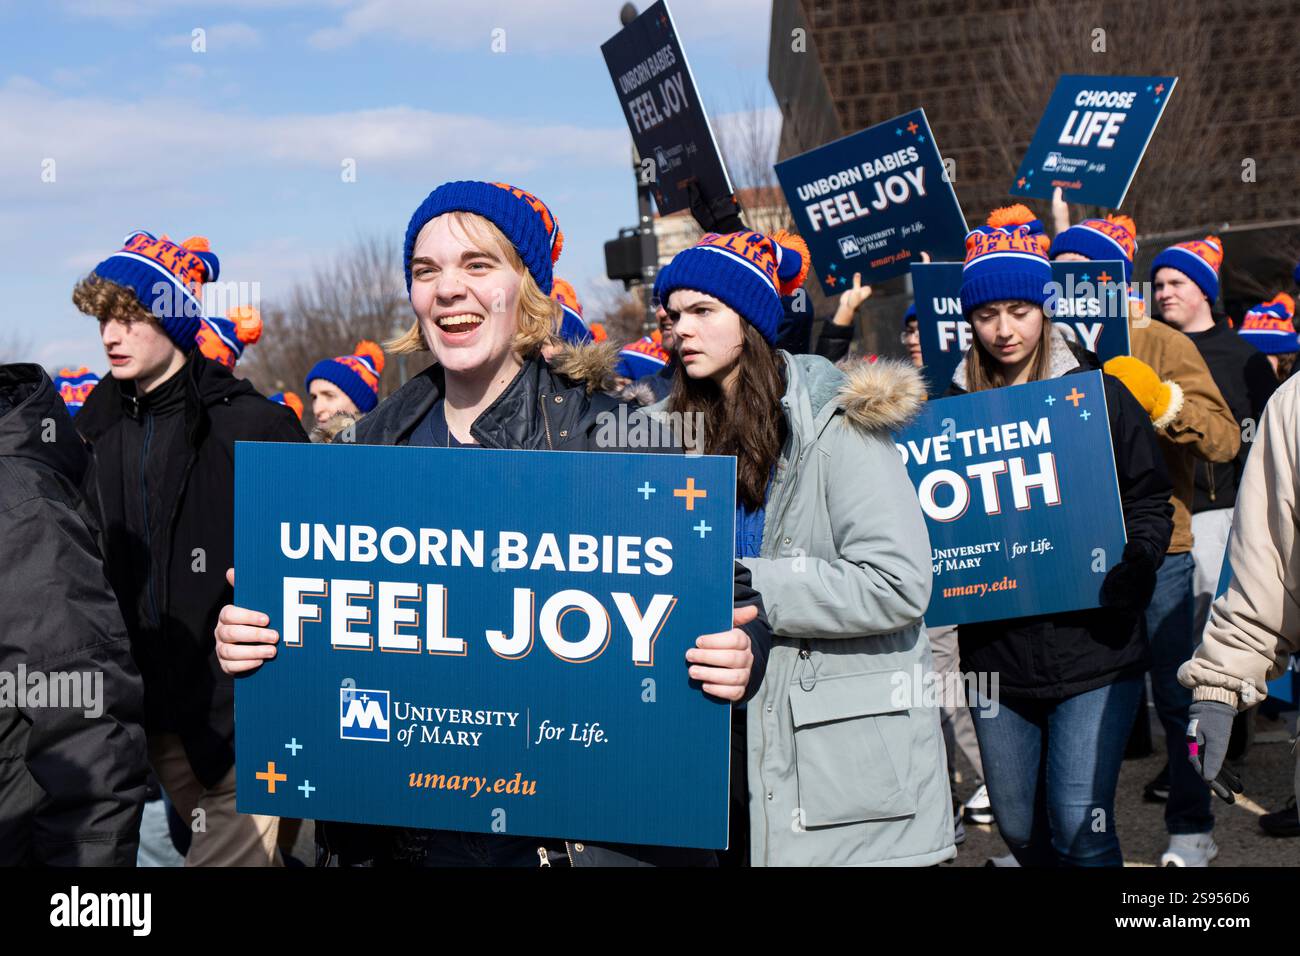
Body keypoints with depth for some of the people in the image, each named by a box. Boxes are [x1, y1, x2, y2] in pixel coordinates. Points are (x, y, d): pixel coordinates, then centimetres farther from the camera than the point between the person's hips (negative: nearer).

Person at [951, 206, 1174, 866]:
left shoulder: (1097, 393, 0)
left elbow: (1151, 499, 2)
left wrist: (1134, 565, -15)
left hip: (1093, 648, -3)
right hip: (994, 654, 3)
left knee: (1079, 827, -9)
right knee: (1019, 828, 13)